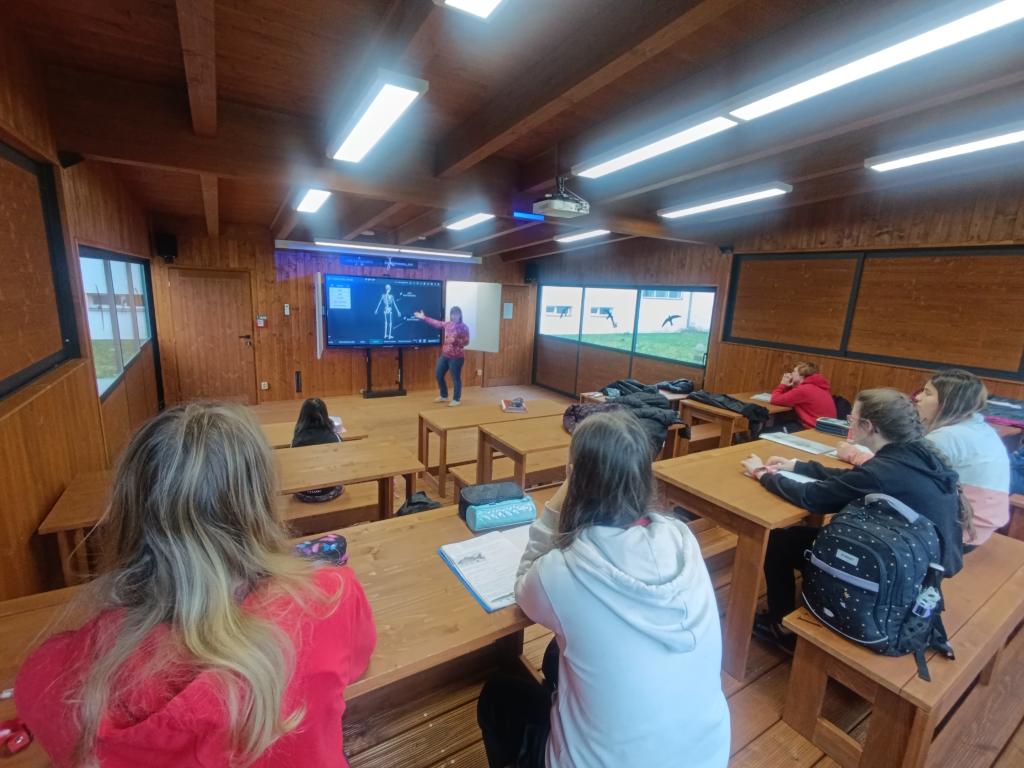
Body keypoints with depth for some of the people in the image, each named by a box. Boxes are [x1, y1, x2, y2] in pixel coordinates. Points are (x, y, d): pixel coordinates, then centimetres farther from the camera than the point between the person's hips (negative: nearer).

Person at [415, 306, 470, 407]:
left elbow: (466, 341, -13)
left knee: (455, 378, -3)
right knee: (438, 374, 13)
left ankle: (457, 400, 10)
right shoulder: (447, 324, 8)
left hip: (456, 357, -7)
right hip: (445, 355, 8)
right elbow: (436, 323, 18)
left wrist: (455, 340, -27)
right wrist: (424, 318, 19)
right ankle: (443, 396, 29)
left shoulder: (464, 327, -10)